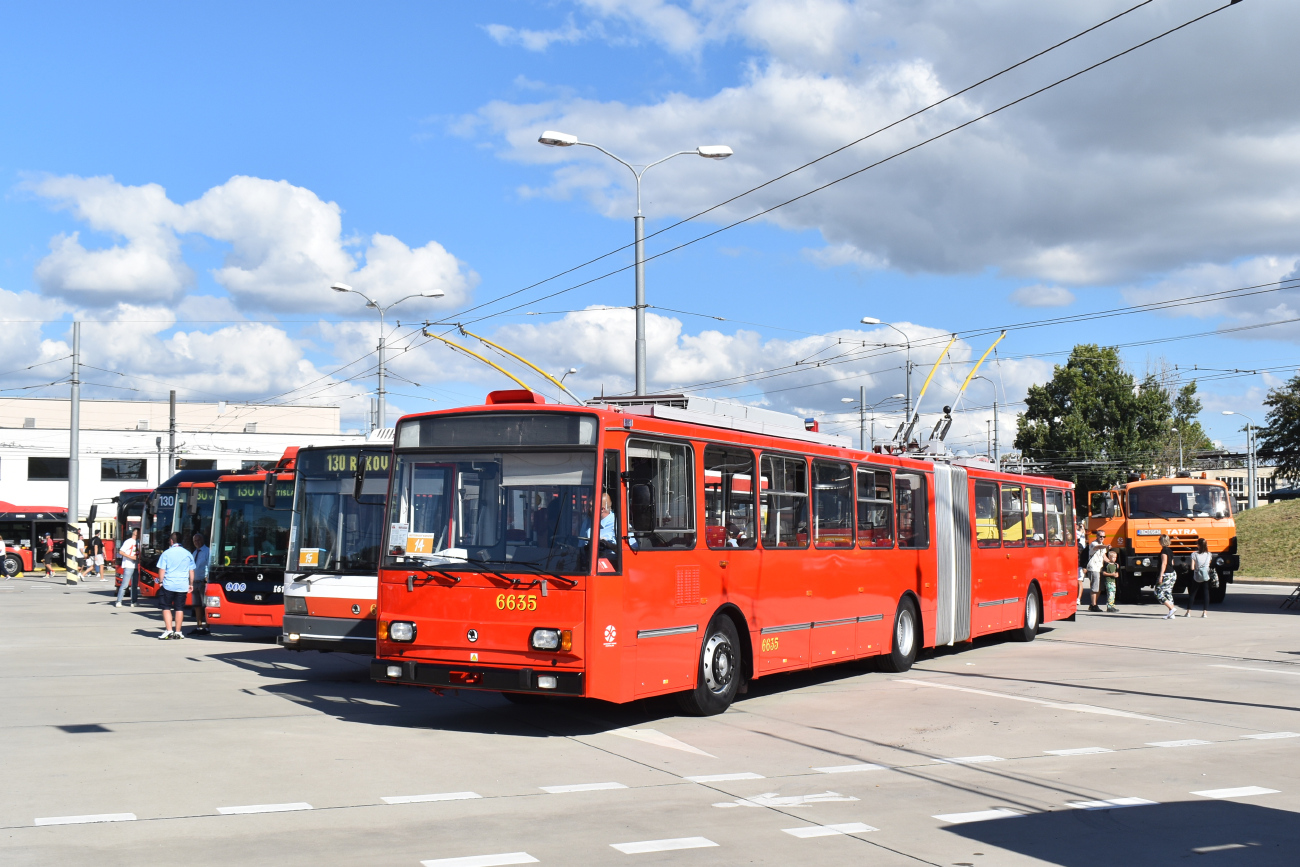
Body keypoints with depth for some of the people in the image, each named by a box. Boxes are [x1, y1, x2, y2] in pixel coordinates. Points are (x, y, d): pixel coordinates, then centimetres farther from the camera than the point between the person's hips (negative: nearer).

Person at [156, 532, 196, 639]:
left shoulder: (166, 553, -2)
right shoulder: (188, 554, 5)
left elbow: (161, 570, -2)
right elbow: (191, 571, 9)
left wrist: (161, 582, 9)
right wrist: (191, 584, 18)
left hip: (168, 585, -2)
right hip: (183, 586, 2)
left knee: (166, 607, 8)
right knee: (179, 608, 7)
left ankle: (169, 630, -2)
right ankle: (177, 632, 9)